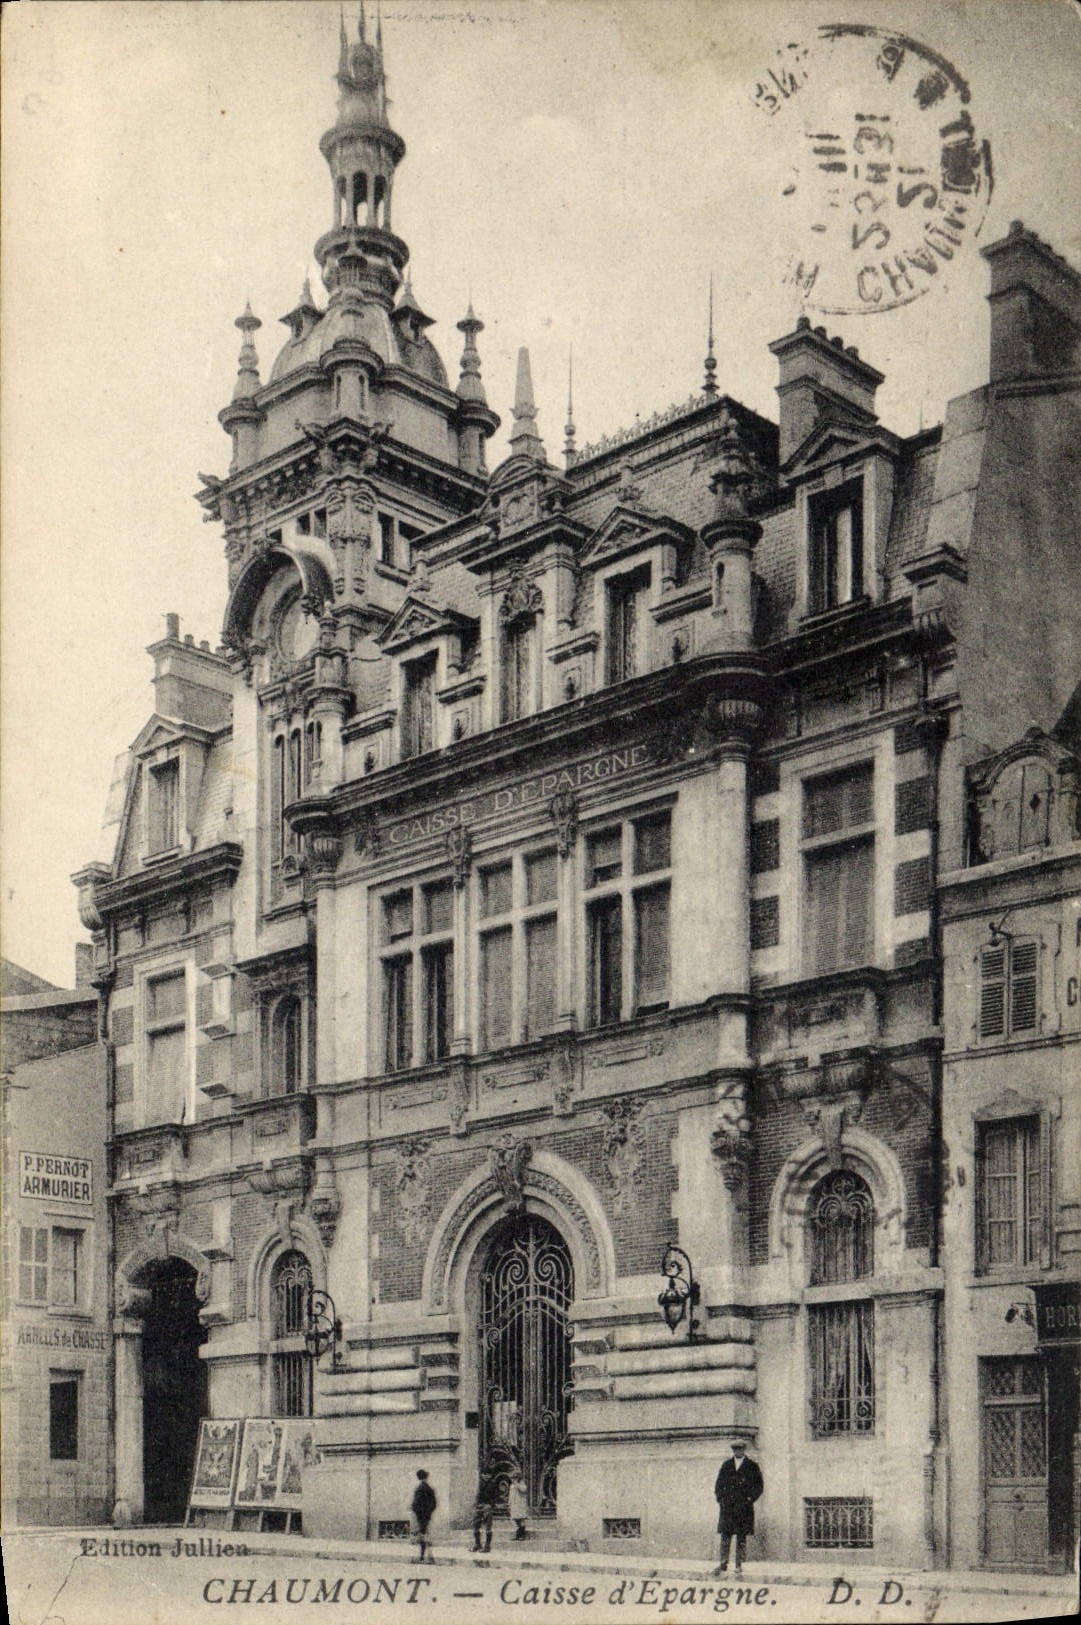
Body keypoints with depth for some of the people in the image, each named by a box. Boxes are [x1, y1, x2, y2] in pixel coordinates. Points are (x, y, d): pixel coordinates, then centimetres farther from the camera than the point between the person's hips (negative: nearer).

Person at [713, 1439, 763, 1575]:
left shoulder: (752, 1466, 6)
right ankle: (723, 1563, 0)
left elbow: (759, 1486, 4)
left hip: (744, 1507, -2)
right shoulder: (726, 1466, 15)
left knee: (742, 1537, -1)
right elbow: (718, 1484, 17)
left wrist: (749, 1499, -7)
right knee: (725, 1535, -2)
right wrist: (720, 1498, 3)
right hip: (727, 1507, 2)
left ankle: (739, 1565, 3)